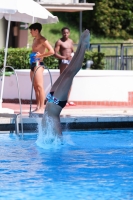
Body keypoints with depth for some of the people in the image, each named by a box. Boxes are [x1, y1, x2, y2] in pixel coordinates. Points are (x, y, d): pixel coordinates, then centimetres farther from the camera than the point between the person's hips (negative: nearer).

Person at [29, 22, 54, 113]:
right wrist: (33, 55, 10)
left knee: (39, 87, -10)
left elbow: (51, 51, -18)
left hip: (38, 65, -10)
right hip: (33, 65, 10)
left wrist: (40, 55, -15)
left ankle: (42, 108, -11)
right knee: (36, 87, 10)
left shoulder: (42, 40, -10)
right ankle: (38, 107, 14)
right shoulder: (35, 40, 17)